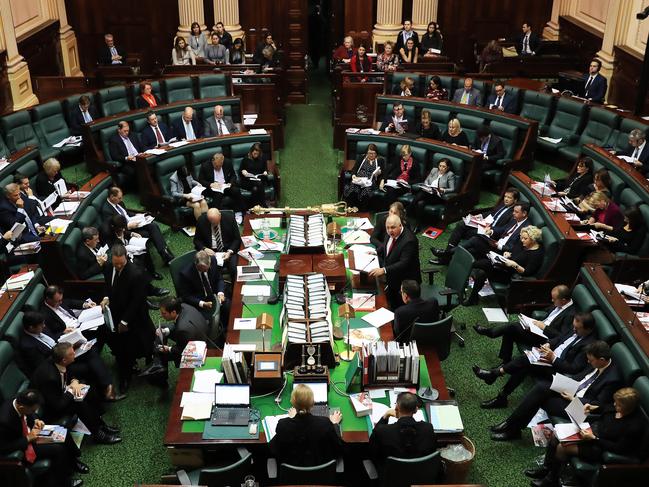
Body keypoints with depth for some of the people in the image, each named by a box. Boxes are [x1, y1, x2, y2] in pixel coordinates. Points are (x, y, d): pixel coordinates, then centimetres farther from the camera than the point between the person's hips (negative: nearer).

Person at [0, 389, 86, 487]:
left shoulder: (16, 401, -16)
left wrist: (36, 420, -10)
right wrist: (28, 438, -26)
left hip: (28, 431, 8)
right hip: (22, 446, -8)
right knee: (58, 449, -17)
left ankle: (72, 462, 24)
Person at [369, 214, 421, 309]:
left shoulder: (409, 240, -29)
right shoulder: (390, 234, -3)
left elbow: (404, 263, -34)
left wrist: (384, 270, -39)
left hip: (405, 282, -8)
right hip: (391, 279, 8)